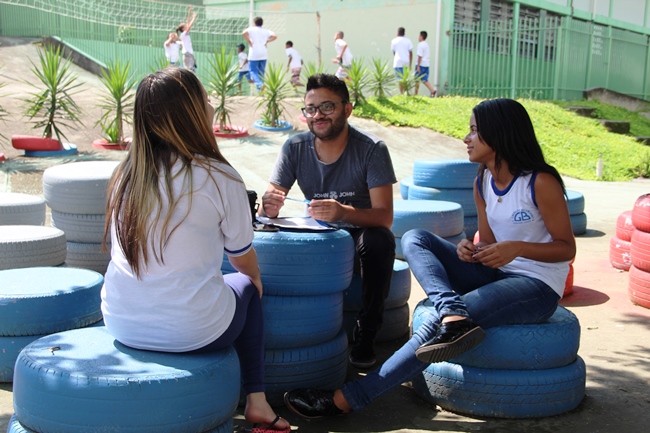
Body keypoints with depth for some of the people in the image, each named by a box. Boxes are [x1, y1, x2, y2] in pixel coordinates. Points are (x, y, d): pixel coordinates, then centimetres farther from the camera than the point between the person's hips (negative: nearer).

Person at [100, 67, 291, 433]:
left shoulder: (127, 174, 0)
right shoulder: (218, 177, -13)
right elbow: (244, 260, 1)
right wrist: (254, 279, 25)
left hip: (121, 325, 4)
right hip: (191, 333, -4)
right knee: (248, 287, 25)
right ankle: (256, 401, 24)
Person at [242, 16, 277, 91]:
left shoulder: (251, 29, 0)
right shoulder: (266, 31, 9)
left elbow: (244, 33, -20)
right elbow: (274, 36, -4)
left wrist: (249, 41, -9)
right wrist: (266, 41, 3)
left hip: (254, 55, -4)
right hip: (264, 55, 4)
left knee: (253, 71, -1)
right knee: (261, 72, 11)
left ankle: (258, 84, -25)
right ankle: (261, 89, 10)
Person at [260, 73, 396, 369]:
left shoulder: (371, 150, -17)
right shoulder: (295, 148, -6)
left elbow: (385, 217, -24)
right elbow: (268, 204, -8)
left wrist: (344, 213, -45)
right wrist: (269, 207, -35)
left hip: (360, 237, -3)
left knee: (379, 240, -36)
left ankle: (365, 337, -21)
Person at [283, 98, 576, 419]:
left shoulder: (541, 182, -13)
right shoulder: (483, 182, 7)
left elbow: (566, 247, -9)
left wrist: (518, 247, -26)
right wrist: (471, 250, -12)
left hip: (537, 287, -7)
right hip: (496, 274, 8)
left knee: (437, 324, -28)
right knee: (414, 239, -9)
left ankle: (346, 400, -26)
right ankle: (453, 316, -35)